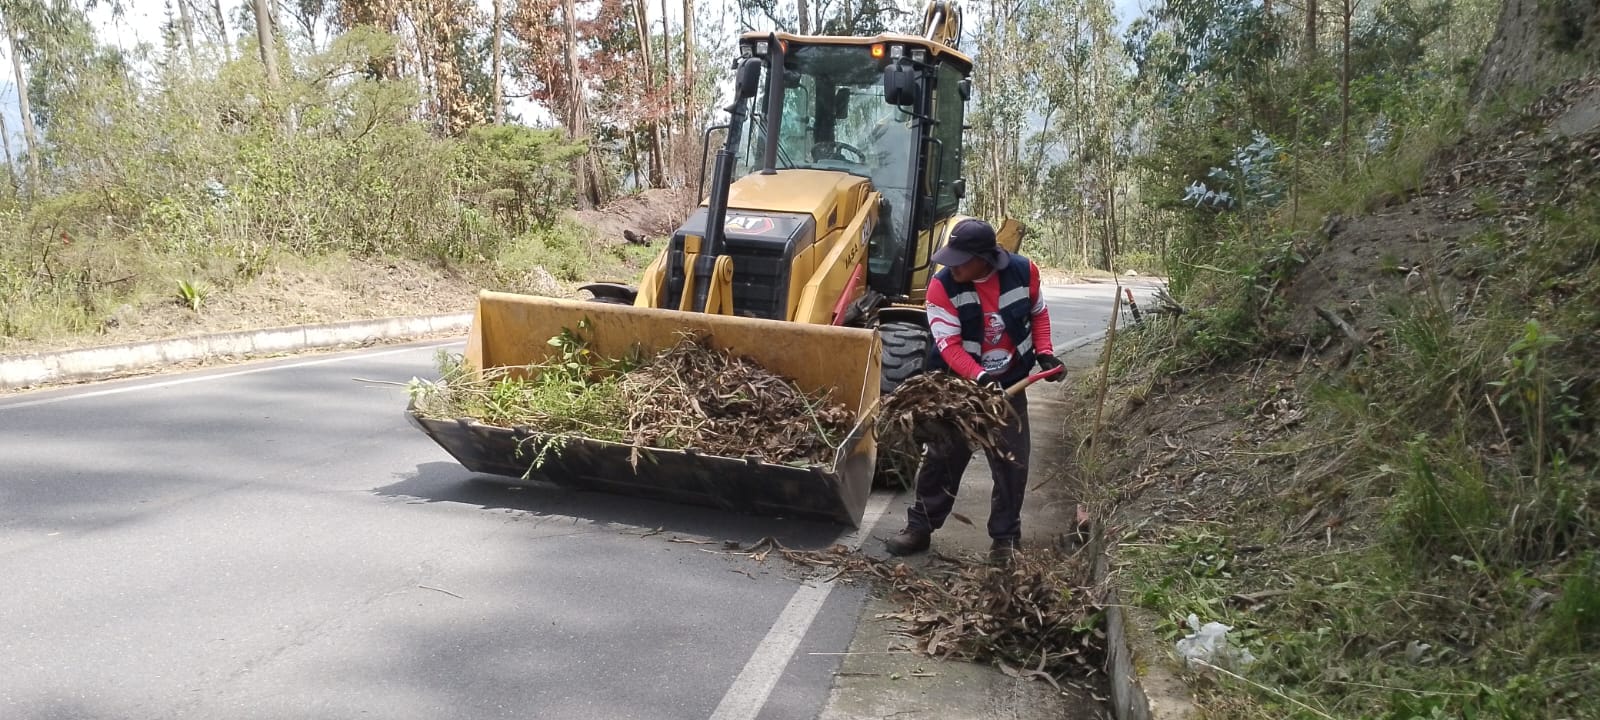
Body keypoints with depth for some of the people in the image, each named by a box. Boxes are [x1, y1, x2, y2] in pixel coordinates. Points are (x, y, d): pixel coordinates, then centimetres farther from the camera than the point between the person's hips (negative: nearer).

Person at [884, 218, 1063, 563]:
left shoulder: (1023, 271, -12)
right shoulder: (942, 286, -20)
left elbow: (1038, 313, 8)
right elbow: (949, 345, -24)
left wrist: (1044, 352, -5)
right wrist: (980, 378, -38)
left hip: (1010, 384, 2)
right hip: (959, 384, -2)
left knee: (1012, 463, 5)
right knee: (941, 456, 5)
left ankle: (1005, 537, 19)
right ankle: (920, 527, 18)